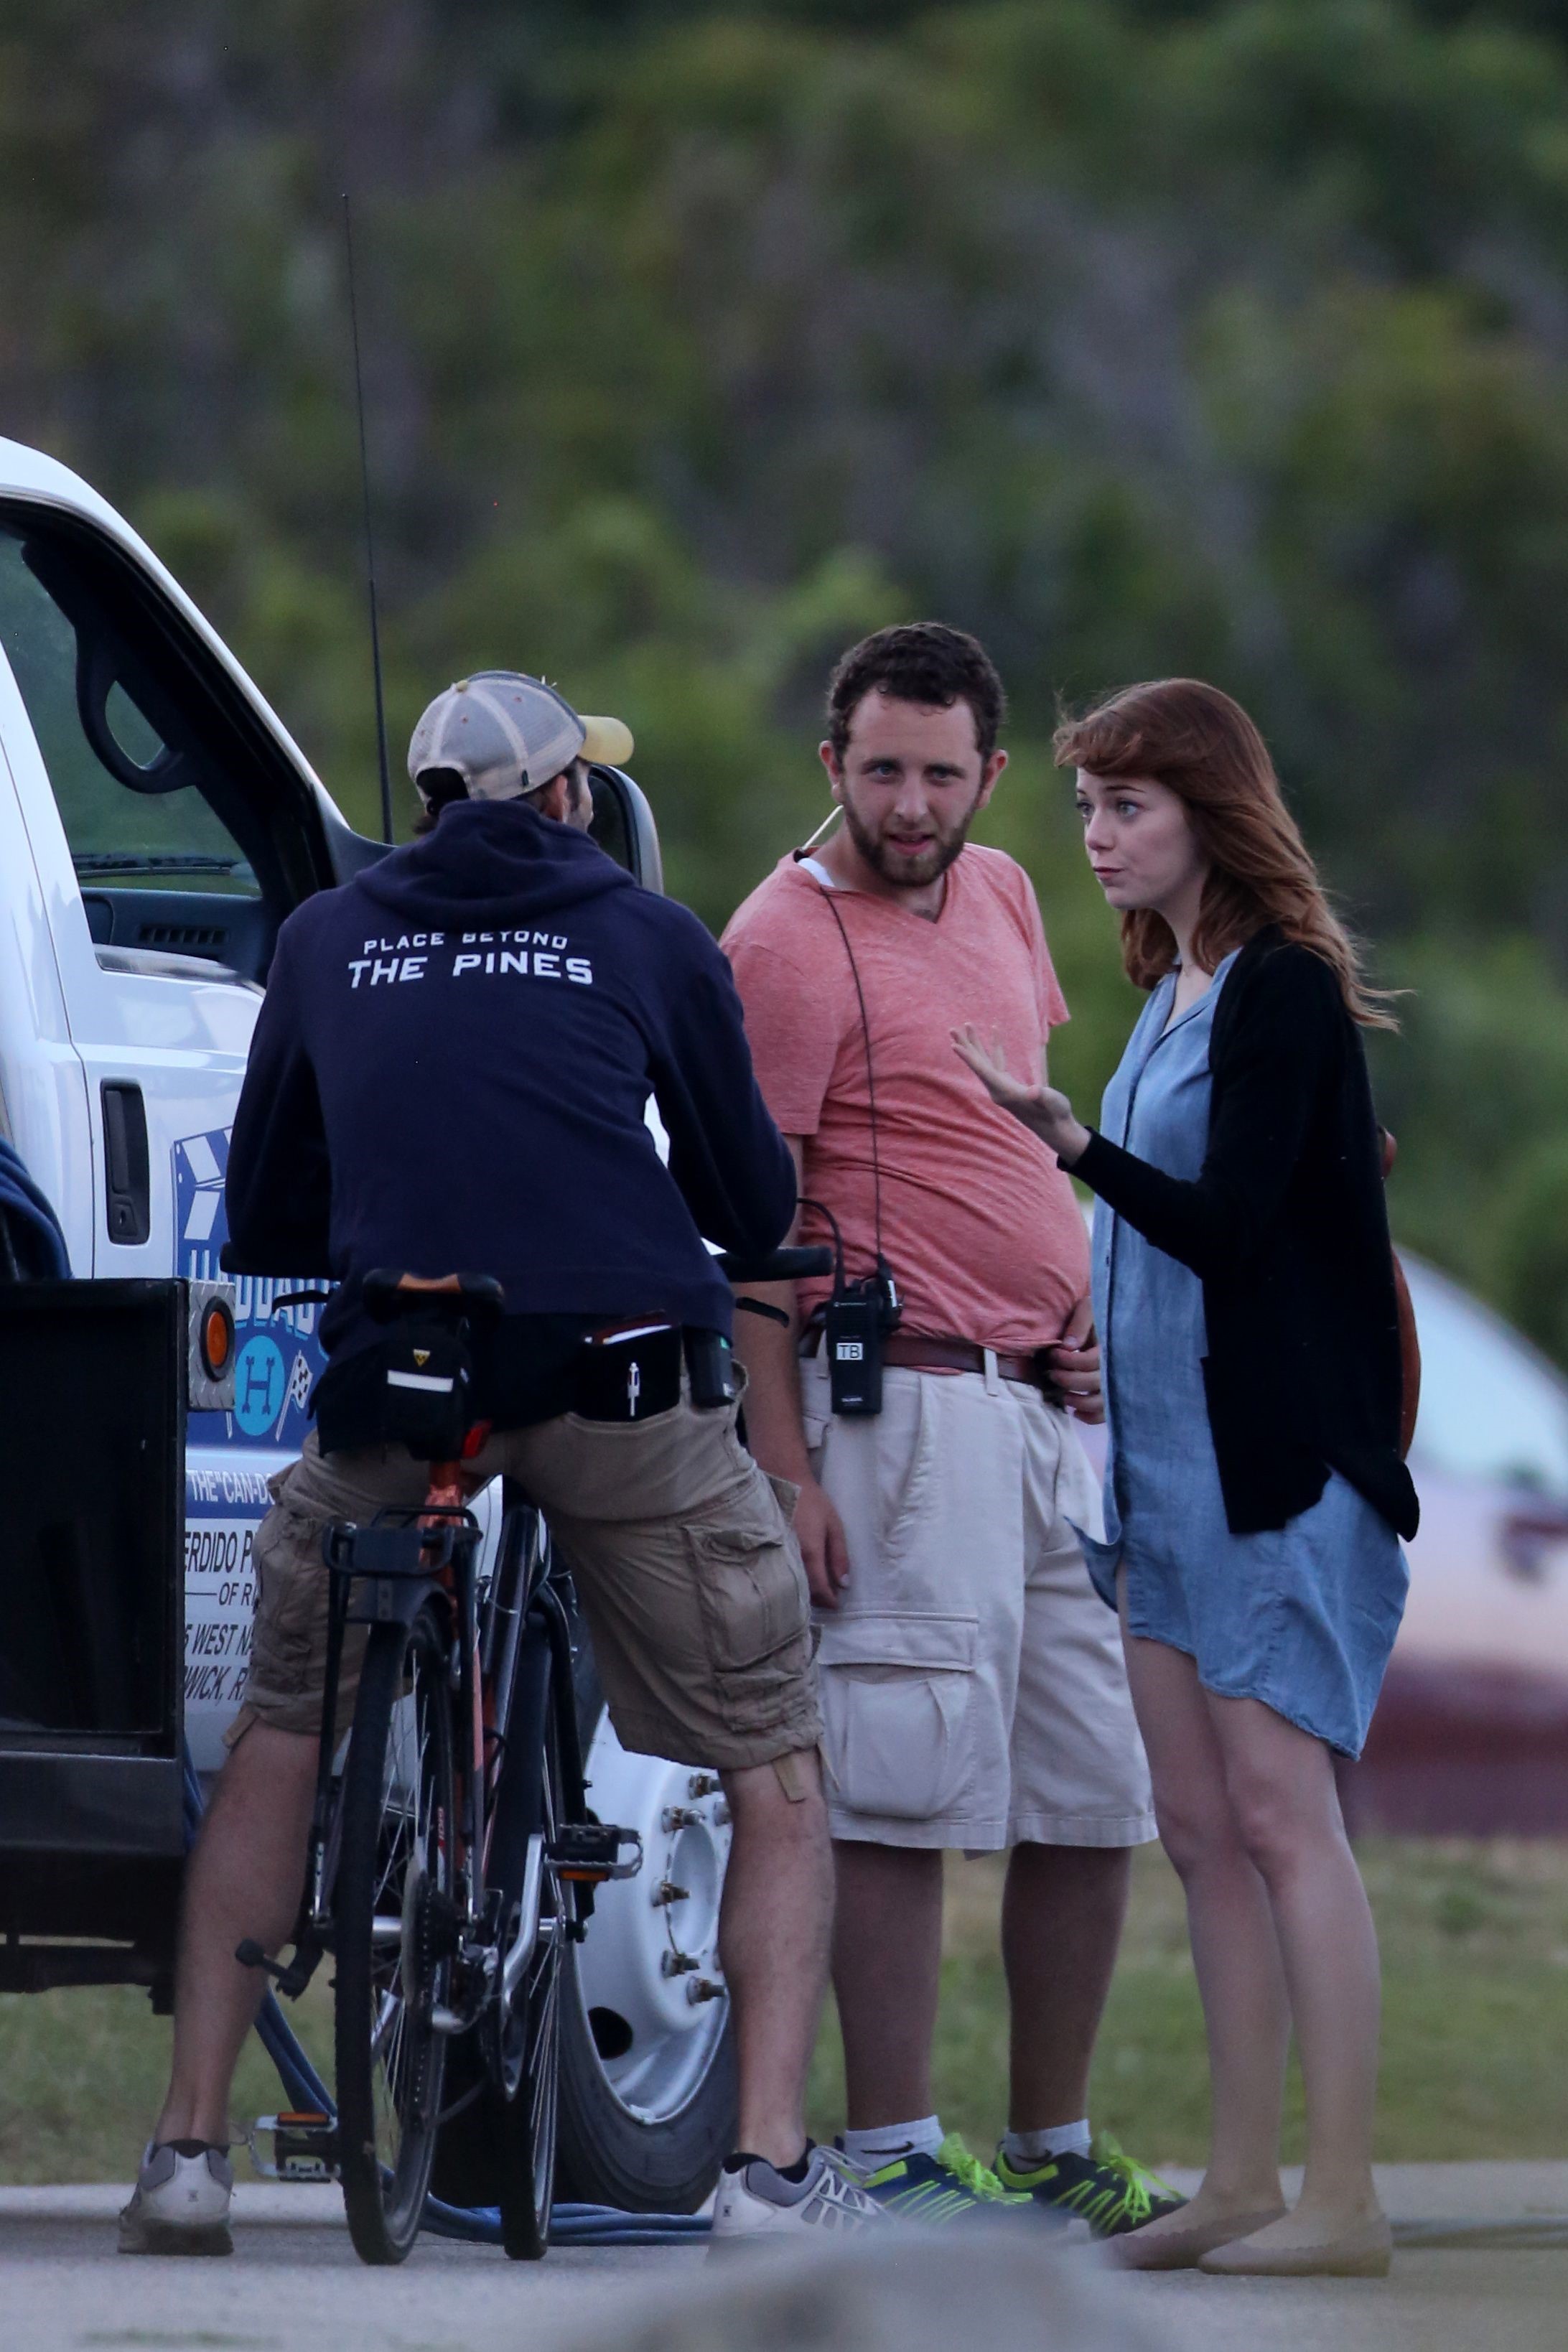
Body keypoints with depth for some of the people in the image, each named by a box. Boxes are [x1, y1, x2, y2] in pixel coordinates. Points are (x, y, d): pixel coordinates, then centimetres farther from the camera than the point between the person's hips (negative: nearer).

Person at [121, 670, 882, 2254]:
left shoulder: (327, 940, 15)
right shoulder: (646, 939, 9)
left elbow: (261, 1218, 21)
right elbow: (756, 1205, 15)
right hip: (625, 1383, -2)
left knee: (276, 1737, 21)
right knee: (775, 1772, 11)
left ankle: (186, 2152, 15)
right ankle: (769, 2165, -2)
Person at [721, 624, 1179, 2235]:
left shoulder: (999, 895, 15)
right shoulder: (789, 940, -10)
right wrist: (780, 1459, -17)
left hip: (1048, 1401, 9)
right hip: (903, 1400, -9)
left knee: (1097, 1793, 10)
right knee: (904, 1797, -10)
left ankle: (1053, 2149, 20)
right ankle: (893, 2160, -8)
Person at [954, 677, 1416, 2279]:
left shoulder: (1284, 993, -12)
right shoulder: (1174, 995, 15)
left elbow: (1232, 1229, -20)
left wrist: (1074, 1145, -32)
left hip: (1276, 1473, -9)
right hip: (1170, 1470, 9)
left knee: (1279, 1816, -10)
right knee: (1201, 1828, 8)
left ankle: (1339, 2200, -10)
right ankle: (1242, 2185, 11)